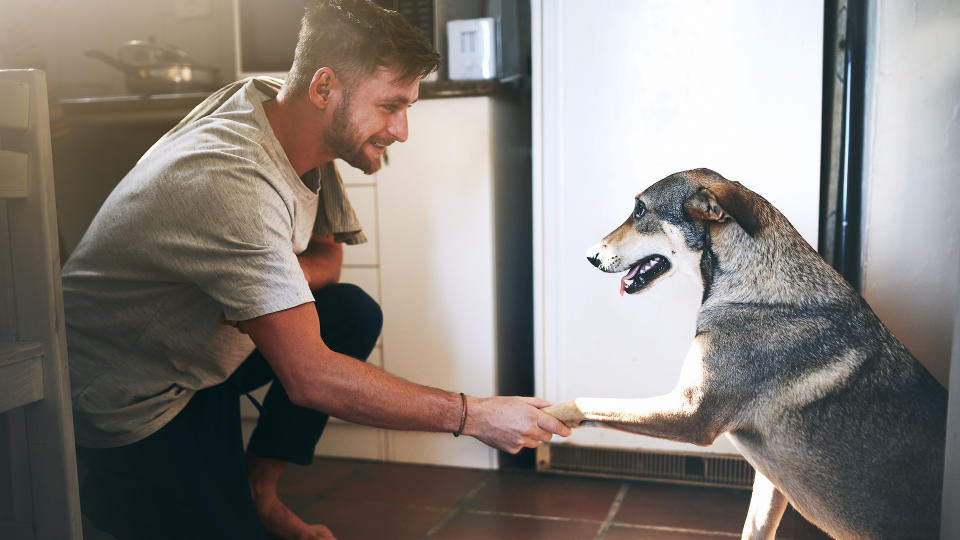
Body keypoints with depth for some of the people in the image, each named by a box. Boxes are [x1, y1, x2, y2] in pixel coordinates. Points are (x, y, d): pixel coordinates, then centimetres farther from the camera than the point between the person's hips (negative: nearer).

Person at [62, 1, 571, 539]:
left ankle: (257, 490, 8)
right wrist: (475, 415, -31)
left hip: (197, 349, 8)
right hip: (127, 408, -8)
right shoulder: (232, 181, -34)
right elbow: (309, 376, -36)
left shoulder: (298, 128, -6)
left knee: (354, 313, -2)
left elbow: (327, 256, 7)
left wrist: (283, 277, -18)